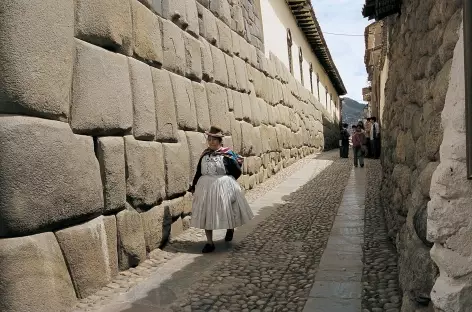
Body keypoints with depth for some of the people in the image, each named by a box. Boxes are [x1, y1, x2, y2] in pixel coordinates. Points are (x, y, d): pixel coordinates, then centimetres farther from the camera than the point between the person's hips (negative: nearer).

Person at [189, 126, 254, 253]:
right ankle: (209, 243, 16)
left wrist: (225, 181, 8)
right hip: (205, 187, 4)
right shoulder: (205, 154, 4)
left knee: (226, 210, 11)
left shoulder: (227, 154, -10)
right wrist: (193, 186, 10)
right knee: (206, 214, 5)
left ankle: (230, 229, 45)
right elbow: (198, 171, 11)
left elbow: (237, 171, -3)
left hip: (224, 187, -4)